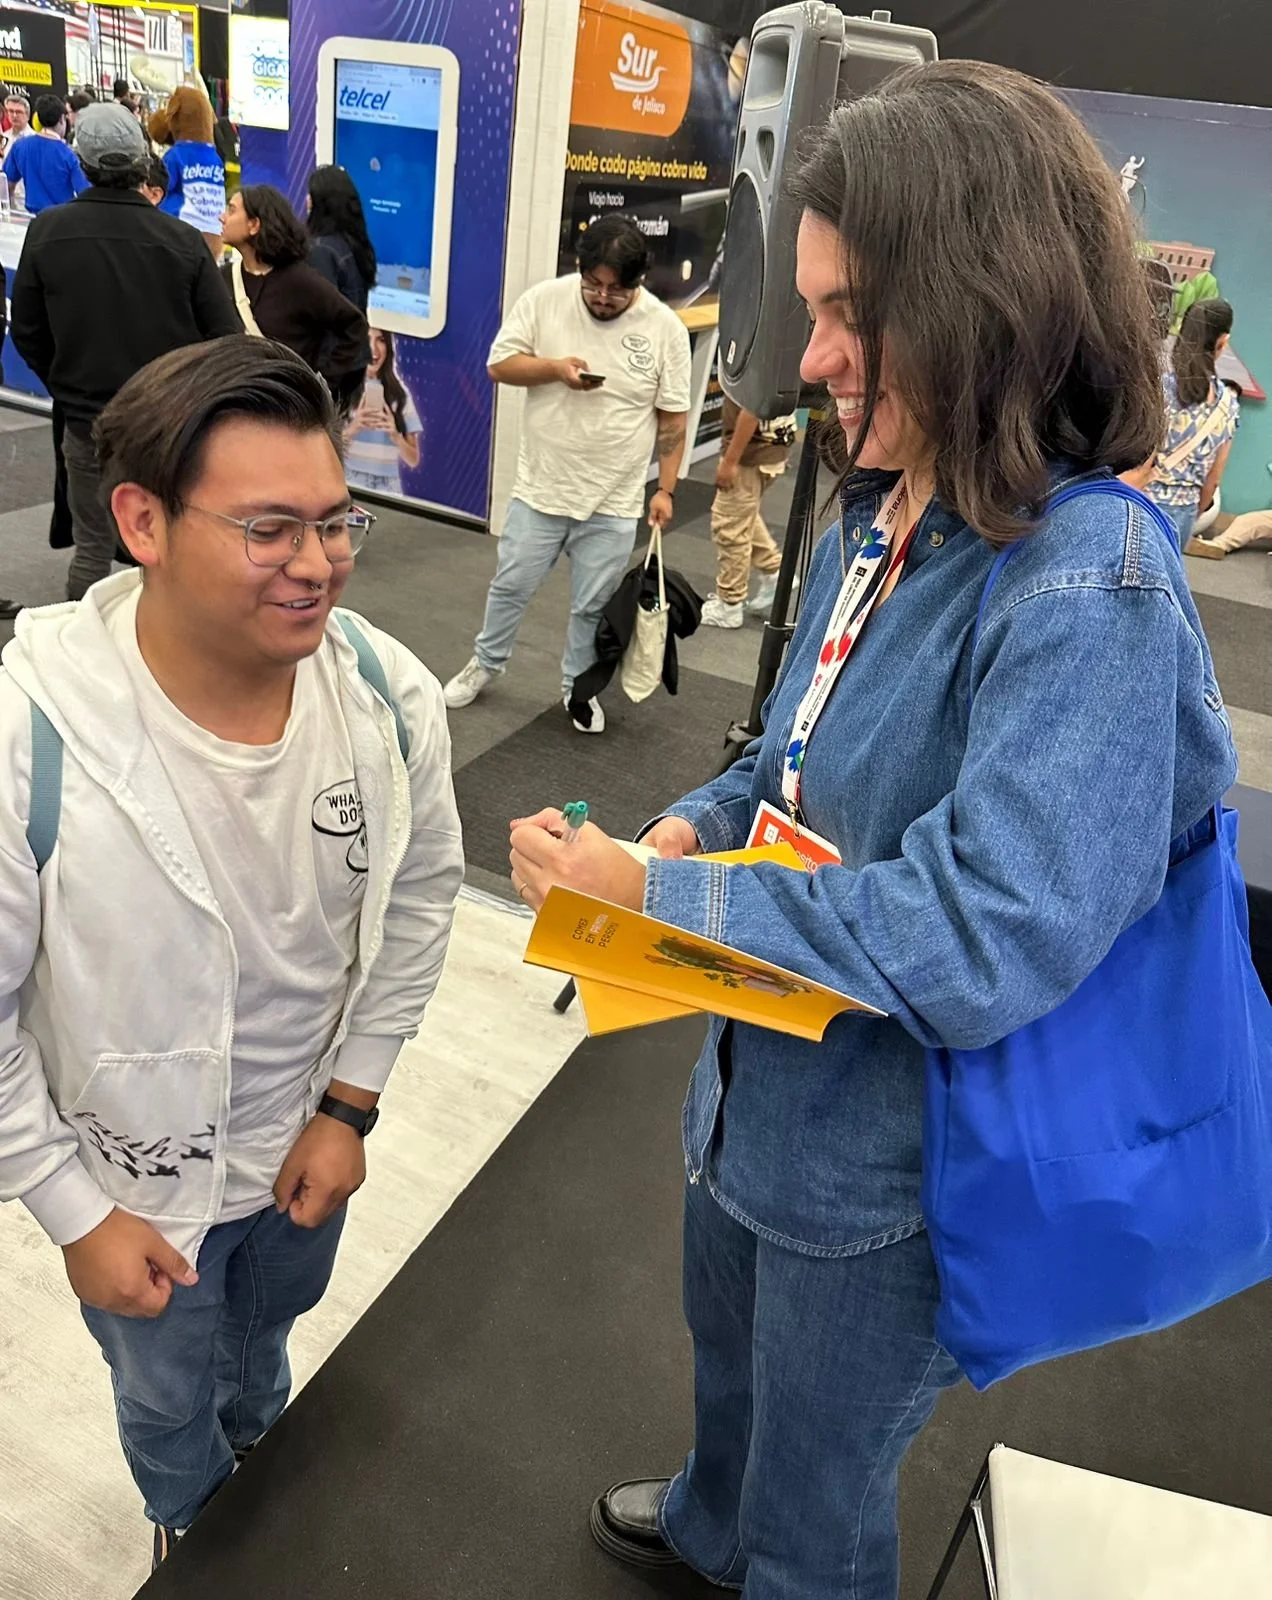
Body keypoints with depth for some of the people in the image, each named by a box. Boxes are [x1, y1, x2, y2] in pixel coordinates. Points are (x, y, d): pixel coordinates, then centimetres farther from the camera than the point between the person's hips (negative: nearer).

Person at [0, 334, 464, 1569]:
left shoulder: (391, 697, -22)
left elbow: (422, 892, -6)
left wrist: (349, 1104, -5)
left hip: (308, 1141, 3)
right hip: (131, 1179, -3)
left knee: (266, 1332, 35)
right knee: (167, 1402, 28)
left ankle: (257, 1446, 71)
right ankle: (194, 1532, 64)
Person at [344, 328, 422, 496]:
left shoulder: (399, 393, 7)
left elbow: (413, 459, 8)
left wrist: (395, 436, -10)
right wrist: (352, 429, -18)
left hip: (387, 488, 2)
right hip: (348, 483, -2)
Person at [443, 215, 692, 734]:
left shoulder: (666, 328, -7)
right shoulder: (545, 300, -6)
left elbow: (672, 418, -2)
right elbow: (500, 364, -3)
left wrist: (665, 489, -4)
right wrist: (556, 368, -20)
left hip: (614, 501, -1)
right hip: (540, 486, 1)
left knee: (593, 605, 11)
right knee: (511, 585, 14)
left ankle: (578, 687, 31)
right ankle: (486, 663, 37)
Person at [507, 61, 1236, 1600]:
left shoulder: (1088, 580, -28)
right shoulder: (873, 515, -3)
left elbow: (986, 945, -32)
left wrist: (652, 892, -27)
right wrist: (692, 824, -9)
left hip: (883, 1161, -8)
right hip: (757, 1081, 8)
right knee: (728, 1349, 36)